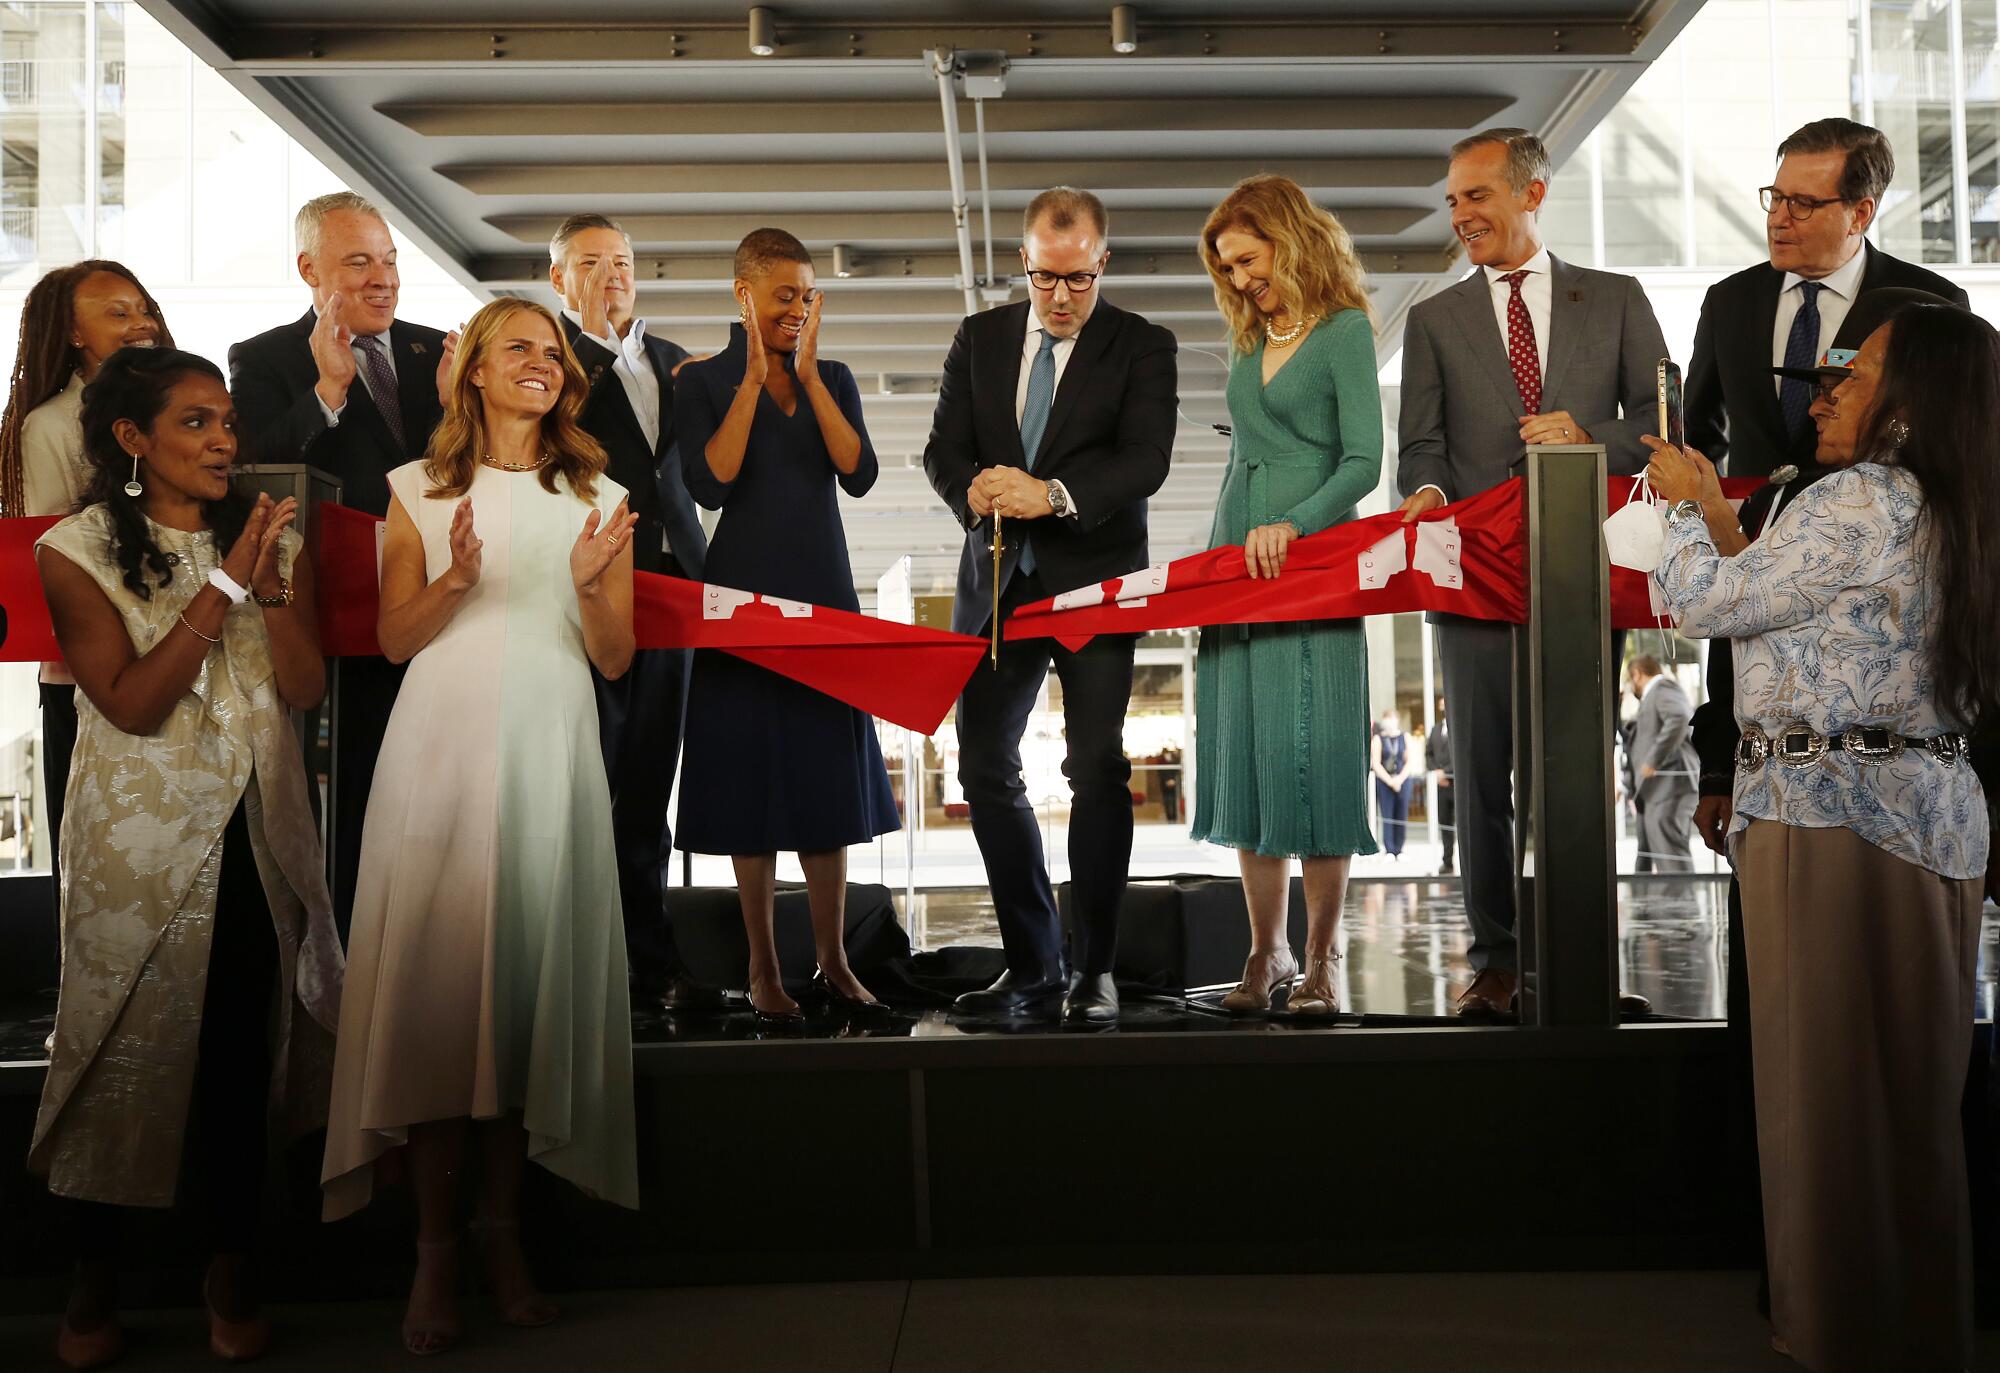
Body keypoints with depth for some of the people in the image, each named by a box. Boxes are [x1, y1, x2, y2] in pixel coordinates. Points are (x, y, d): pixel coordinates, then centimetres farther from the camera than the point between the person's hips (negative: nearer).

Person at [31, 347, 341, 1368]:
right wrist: (225, 586, -18)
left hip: (256, 833, 3)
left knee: (243, 1047, 5)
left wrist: (275, 583, -17)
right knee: (123, 1047, 5)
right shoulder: (76, 551, -4)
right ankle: (95, 1276, 22)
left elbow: (304, 689, -2)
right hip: (138, 838, -2)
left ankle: (230, 1266, 20)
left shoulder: (271, 535, 6)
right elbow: (132, 702, -14)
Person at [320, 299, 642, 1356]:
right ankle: (436, 1246, 0)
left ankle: (502, 1229, 9)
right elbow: (396, 639, 6)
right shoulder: (420, 489, 12)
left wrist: (591, 584, -11)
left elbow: (614, 659, 9)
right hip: (442, 751, -1)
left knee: (530, 979, -2)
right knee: (437, 980, -7)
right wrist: (456, 579, -12)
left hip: (548, 754, 1)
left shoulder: (597, 499, 14)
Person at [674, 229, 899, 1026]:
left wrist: (809, 376, -10)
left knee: (829, 771, 5)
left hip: (824, 596, 3)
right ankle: (763, 969, 11)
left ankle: (833, 961, 15)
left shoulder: (833, 379, 10)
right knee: (752, 772, 1)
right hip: (743, 596, -3)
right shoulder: (704, 381, 0)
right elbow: (709, 486, -14)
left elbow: (859, 475, -4)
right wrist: (754, 379, -13)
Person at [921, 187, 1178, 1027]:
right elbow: (944, 449, 6)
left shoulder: (1142, 347, -1)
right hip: (996, 581, 4)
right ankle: (1033, 967, 16)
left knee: (1098, 772, -6)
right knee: (985, 770, 4)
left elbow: (1145, 459, -13)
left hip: (1093, 583, -4)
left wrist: (1052, 495, -28)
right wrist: (975, 490, -17)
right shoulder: (979, 339, 10)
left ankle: (1093, 972, 5)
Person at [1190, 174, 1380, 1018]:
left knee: (1310, 757, -7)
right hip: (1234, 561, 7)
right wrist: (1220, 551, 14)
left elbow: (1364, 461, -10)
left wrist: (1291, 526, -22)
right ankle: (1265, 954, 12)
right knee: (1244, 755, 4)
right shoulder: (1248, 339, 17)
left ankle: (1320, 961, 2)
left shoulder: (1343, 330, -2)